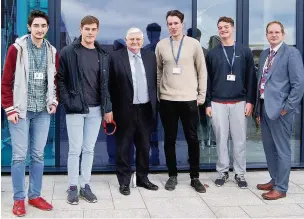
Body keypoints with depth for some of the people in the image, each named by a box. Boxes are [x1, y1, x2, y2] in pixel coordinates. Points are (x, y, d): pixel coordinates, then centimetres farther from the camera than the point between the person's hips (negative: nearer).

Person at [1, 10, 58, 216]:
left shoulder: (52, 52, 7)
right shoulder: (17, 48, -5)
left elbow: (55, 80, 16)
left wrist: (54, 101, 3)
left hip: (43, 111, 4)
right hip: (21, 110, -4)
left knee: (38, 155, 9)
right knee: (19, 155, 1)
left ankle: (35, 195, 21)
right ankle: (19, 199, 12)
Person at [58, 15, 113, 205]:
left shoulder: (103, 55, 8)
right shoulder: (68, 52, -3)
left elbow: (105, 84, 9)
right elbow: (61, 80, -2)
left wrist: (108, 108, 5)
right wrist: (68, 102, -10)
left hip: (95, 109, 3)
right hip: (75, 109, -3)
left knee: (89, 149, 9)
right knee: (75, 149, 1)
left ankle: (85, 185, 19)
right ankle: (73, 187, 12)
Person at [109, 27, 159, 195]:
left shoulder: (150, 56, 8)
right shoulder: (116, 57, -4)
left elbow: (154, 82, 10)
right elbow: (111, 85, -5)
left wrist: (155, 105, 5)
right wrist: (111, 109, -8)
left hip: (145, 109, 4)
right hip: (125, 110, -4)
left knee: (144, 147, 13)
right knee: (123, 147, 6)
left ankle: (142, 178, 27)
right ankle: (124, 181, 17)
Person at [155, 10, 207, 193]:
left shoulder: (194, 44, 0)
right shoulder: (161, 45, 4)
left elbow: (202, 71, 3)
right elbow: (158, 71, 9)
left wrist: (202, 95, 0)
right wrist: (157, 94, 5)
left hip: (189, 99, -1)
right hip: (167, 100, 1)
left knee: (192, 139, 5)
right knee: (170, 139, 8)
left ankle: (195, 177, 16)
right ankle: (173, 176, 21)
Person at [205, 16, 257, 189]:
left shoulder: (245, 51, 3)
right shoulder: (212, 54, 6)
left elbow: (251, 78, 2)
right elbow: (207, 80, 6)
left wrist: (250, 101, -5)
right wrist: (207, 104, 2)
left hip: (239, 102, -1)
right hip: (218, 103, 1)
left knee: (240, 139, 4)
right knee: (221, 139, 5)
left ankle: (240, 173, 14)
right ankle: (223, 172, 17)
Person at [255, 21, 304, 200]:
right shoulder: (264, 54, 14)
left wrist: (287, 108, -15)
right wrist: (258, 109, 14)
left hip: (280, 108, -7)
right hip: (265, 107, 8)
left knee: (282, 149, 0)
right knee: (269, 148, 16)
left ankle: (281, 188, 8)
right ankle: (274, 180, 31)